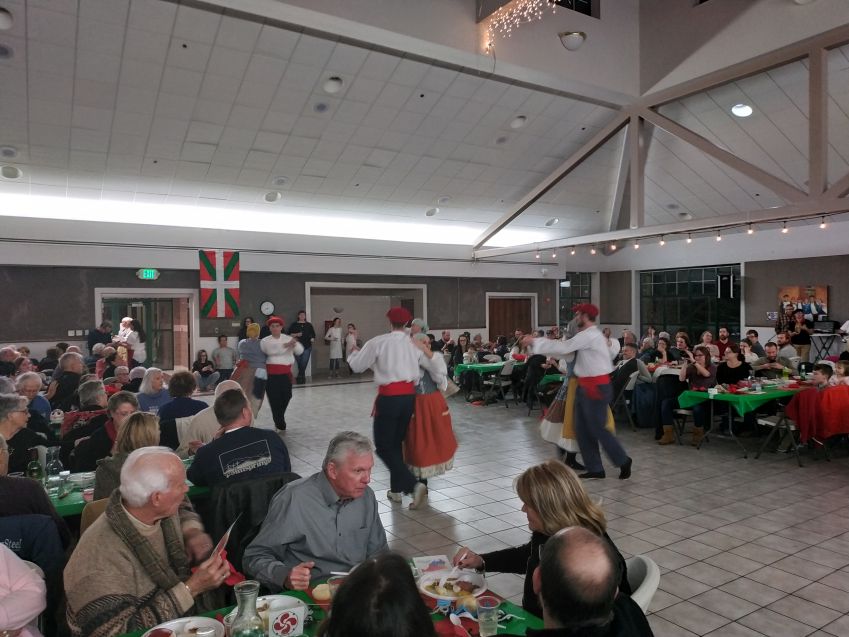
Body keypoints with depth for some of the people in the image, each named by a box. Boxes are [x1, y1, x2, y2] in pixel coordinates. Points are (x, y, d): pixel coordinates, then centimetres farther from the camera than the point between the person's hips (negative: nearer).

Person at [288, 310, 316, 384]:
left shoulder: (309, 325, 10)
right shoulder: (294, 325, 6)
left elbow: (313, 334, 13)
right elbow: (289, 334, 4)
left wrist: (312, 339, -6)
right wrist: (296, 334, -12)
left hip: (307, 347, 1)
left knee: (304, 364, -6)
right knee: (299, 364, 2)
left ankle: (300, 377, 4)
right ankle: (302, 378, 15)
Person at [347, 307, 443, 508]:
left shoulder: (378, 342, -8)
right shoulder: (415, 345, 4)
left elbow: (356, 366, 0)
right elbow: (436, 369, 11)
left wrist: (353, 352, 21)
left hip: (388, 398, -5)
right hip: (409, 396, 5)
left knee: (384, 446, 3)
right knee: (396, 442, 20)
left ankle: (414, 485, -11)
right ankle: (396, 488, 27)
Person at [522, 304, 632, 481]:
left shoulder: (589, 335, -17)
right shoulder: (588, 335, 15)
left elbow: (563, 347, -20)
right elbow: (566, 348, 14)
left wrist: (535, 342, -13)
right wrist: (537, 343, 8)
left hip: (596, 387, -10)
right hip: (585, 386, 10)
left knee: (597, 429, -2)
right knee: (582, 429, 11)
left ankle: (623, 461, 16)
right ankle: (594, 468, 19)